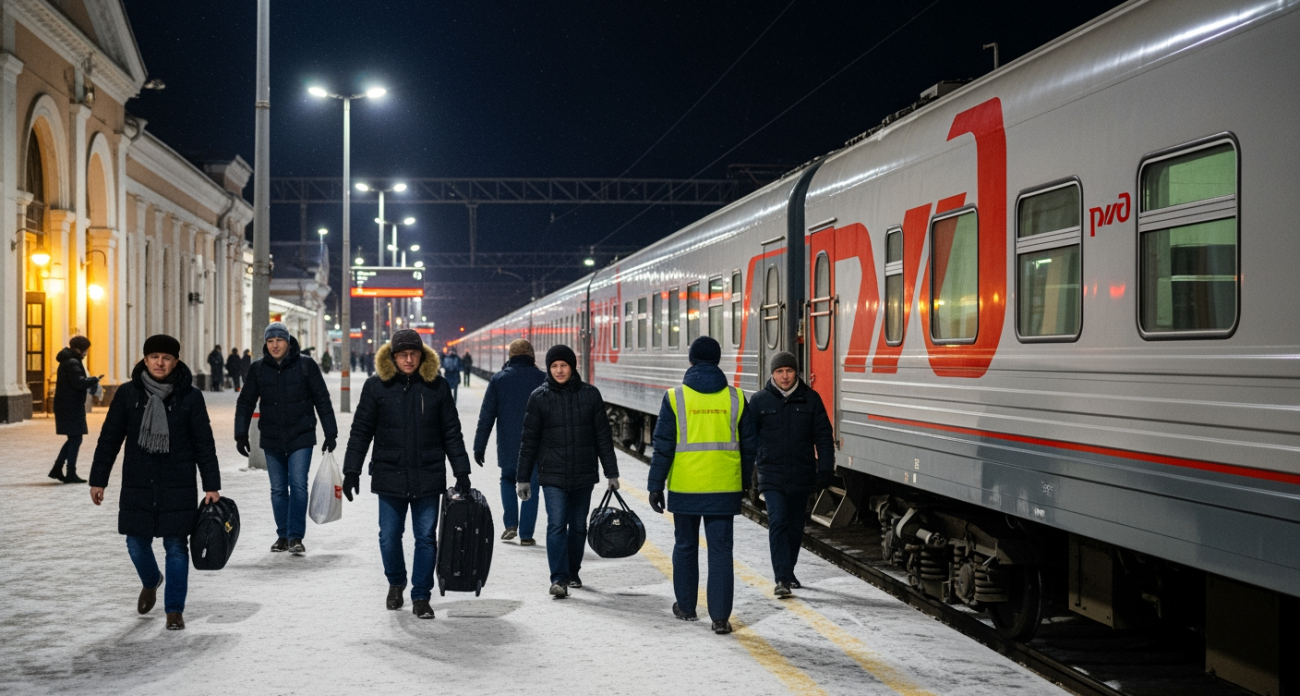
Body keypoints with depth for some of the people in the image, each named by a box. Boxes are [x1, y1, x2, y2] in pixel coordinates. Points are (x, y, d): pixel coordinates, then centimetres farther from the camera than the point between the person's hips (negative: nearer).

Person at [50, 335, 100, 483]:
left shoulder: (67, 362, 17)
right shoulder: (72, 363, -17)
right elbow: (79, 382, -27)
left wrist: (90, 383, 11)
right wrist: (94, 380, -13)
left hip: (66, 407, 10)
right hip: (71, 408, -10)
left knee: (73, 439, 17)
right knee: (75, 439, -4)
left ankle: (57, 469, 19)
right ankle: (71, 474, 0)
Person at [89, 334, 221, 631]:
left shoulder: (190, 396, -3)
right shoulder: (128, 393, 0)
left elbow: (204, 444, -1)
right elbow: (109, 438, 5)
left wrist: (211, 485, -3)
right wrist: (98, 479, 4)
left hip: (178, 487, -2)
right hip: (137, 484, 2)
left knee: (176, 546, 1)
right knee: (137, 543, 9)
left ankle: (174, 609, 13)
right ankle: (151, 582, 42)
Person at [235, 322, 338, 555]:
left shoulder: (305, 365, -4)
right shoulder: (258, 369, 3)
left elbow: (322, 400, -1)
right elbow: (245, 402, 8)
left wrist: (330, 433, -2)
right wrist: (241, 434, 1)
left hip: (301, 438, -3)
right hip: (272, 439, 3)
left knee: (298, 485, -9)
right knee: (278, 490, 9)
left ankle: (296, 536, -5)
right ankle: (283, 536, 19)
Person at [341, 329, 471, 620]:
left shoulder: (437, 386, 2)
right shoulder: (377, 386, 0)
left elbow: (452, 432, 7)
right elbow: (361, 431, 3)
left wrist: (462, 471, 5)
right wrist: (351, 470, -2)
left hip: (428, 477, 0)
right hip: (389, 476, 0)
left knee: (426, 538, 3)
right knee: (389, 537, 7)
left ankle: (421, 596, 15)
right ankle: (396, 582, 34)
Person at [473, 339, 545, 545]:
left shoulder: (498, 379, -1)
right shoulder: (543, 379, -1)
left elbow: (487, 415, -1)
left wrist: (479, 446, 3)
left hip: (508, 445, 1)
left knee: (508, 480, 22)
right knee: (530, 487, 7)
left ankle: (511, 524, 8)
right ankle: (526, 534, 5)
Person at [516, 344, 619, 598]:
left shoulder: (590, 394, 2)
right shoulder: (539, 397, 0)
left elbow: (603, 436, 6)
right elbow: (529, 440, 3)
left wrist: (612, 473, 5)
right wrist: (523, 477, 1)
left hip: (583, 473, 2)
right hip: (553, 474, -2)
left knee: (578, 526, 11)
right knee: (556, 525, -11)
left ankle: (573, 572, 28)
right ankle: (559, 578, -12)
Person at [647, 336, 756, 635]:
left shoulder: (675, 398, -5)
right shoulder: (735, 398, 1)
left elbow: (663, 447, -6)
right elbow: (749, 445, 7)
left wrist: (655, 486, 1)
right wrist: (745, 481, 20)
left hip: (685, 487, -1)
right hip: (725, 488, 1)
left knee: (686, 546, 16)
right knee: (720, 550, 3)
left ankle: (686, 606, 28)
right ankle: (720, 617, -1)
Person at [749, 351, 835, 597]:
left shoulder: (811, 399, 3)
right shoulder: (760, 400, 1)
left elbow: (824, 437, 5)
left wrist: (825, 470, -2)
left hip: (801, 476, 2)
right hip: (772, 477, -2)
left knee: (796, 526, 12)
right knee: (778, 524, -13)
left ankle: (788, 572, 30)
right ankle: (782, 579, -14)